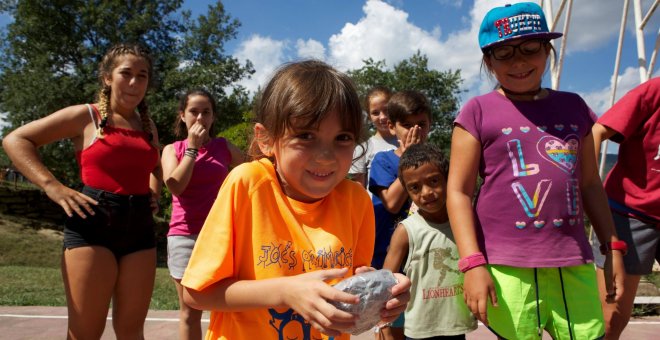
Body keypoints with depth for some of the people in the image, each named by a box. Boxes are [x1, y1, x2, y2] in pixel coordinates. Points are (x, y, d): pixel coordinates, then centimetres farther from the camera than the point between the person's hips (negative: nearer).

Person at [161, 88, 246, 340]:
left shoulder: (224, 147, 7)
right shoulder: (172, 149, 6)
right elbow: (175, 185, -12)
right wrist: (192, 147, -8)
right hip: (184, 236, 0)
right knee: (189, 312, 8)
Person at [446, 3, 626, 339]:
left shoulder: (573, 106, 13)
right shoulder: (478, 111, 0)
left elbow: (590, 184, 18)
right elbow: (458, 191, -5)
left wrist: (612, 247, 14)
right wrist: (473, 263, -13)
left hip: (574, 262, 4)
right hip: (506, 266, -4)